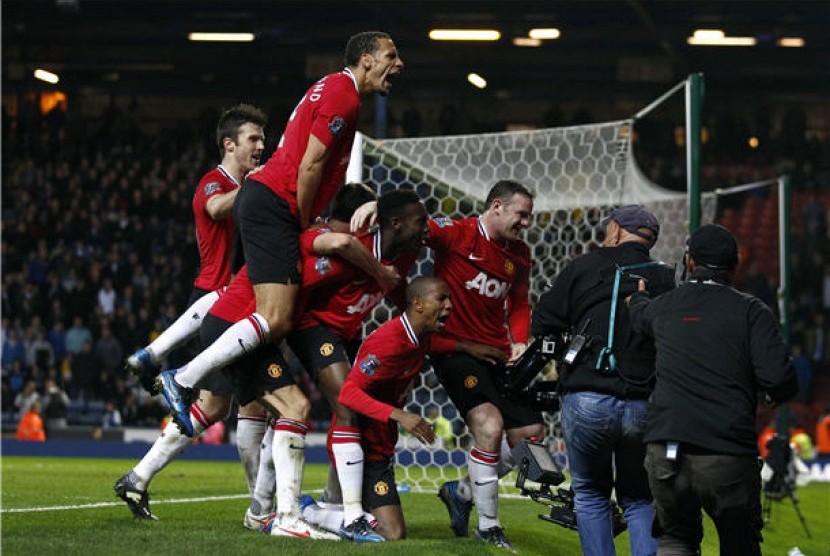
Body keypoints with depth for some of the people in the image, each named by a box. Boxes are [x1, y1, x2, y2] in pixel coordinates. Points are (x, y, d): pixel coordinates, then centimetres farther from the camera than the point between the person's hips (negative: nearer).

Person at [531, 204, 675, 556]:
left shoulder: (585, 267, 5)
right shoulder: (665, 281, 9)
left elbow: (543, 324, 9)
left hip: (586, 403, -1)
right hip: (644, 406, 2)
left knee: (590, 494, 16)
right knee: (639, 500, 16)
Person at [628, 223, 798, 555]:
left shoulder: (664, 307, 13)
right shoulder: (750, 311, 1)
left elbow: (640, 316, 39)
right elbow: (780, 379, -10)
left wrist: (638, 297, 62)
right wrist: (776, 394, 14)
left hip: (665, 452, 3)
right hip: (729, 459, -3)